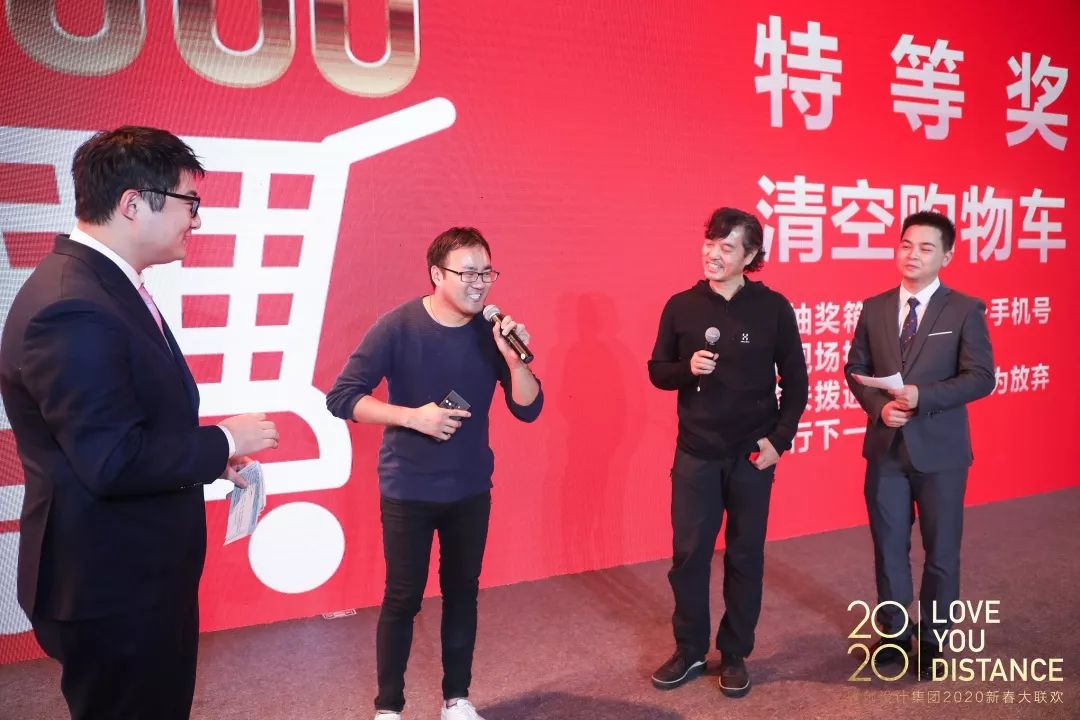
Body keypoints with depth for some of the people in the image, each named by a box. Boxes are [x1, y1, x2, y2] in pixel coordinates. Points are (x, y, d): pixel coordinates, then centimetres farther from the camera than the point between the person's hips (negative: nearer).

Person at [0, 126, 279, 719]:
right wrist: (224, 441, -17)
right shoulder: (72, 309, -26)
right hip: (113, 587, -10)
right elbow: (114, 462, -29)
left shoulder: (103, 284, 6)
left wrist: (206, 454, 8)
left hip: (142, 571, 10)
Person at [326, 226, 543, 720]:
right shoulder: (398, 326, -14)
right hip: (407, 491, -3)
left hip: (470, 491, 3)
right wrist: (412, 415, -25)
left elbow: (528, 409, -6)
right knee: (403, 597, 6)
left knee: (462, 591, 12)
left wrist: (516, 359, -24)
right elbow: (341, 397, -15)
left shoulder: (493, 332, -5)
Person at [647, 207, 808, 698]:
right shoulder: (681, 306, -1)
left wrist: (780, 438, -6)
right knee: (688, 554, 7)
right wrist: (687, 368, -16)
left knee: (745, 556, 10)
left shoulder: (773, 308, -4)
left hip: (751, 455, -1)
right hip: (695, 454, 1)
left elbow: (795, 379, 1)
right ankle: (689, 650, 26)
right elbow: (657, 372, 5)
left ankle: (734, 655, 26)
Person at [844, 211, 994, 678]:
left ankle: (932, 640, 29)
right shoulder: (874, 308, 5)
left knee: (941, 551, 10)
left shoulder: (965, 310, -5)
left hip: (939, 449, -2)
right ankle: (894, 634, 30)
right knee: (888, 547, 12)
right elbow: (855, 368, 6)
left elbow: (981, 377, -12)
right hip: (886, 447, 3)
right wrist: (879, 406, -12)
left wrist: (921, 397, -23)